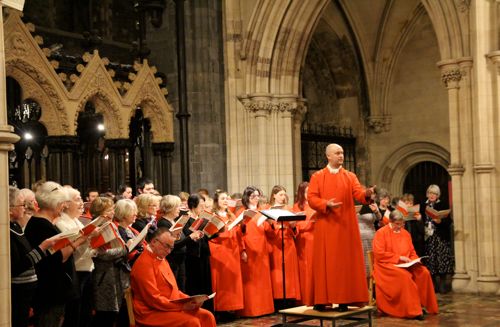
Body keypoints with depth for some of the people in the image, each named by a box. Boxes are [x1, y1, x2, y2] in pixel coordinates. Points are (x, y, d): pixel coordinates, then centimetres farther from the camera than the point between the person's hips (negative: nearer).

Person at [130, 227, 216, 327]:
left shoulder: (162, 260, 15)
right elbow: (153, 299, -21)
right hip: (152, 313, -9)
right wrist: (181, 306, -21)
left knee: (207, 316, -4)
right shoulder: (144, 264, -16)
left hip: (170, 307, 9)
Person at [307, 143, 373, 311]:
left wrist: (366, 194, -29)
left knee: (345, 261, 0)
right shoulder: (317, 177, 5)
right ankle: (322, 299, 5)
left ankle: (344, 299, 3)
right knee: (324, 261, 0)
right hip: (325, 224, -1)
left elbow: (358, 194, -6)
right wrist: (326, 204, -21)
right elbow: (311, 198, -3)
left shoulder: (350, 176, 9)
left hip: (345, 224, 1)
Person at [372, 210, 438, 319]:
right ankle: (413, 311, -30)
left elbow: (412, 252, 18)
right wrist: (399, 257, -16)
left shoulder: (405, 233, 15)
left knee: (424, 273, -22)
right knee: (405, 276, -35)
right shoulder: (381, 233, -4)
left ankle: (422, 304, -15)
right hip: (387, 265, -6)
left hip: (406, 265, 6)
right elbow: (379, 254, -12)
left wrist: (415, 260, -5)